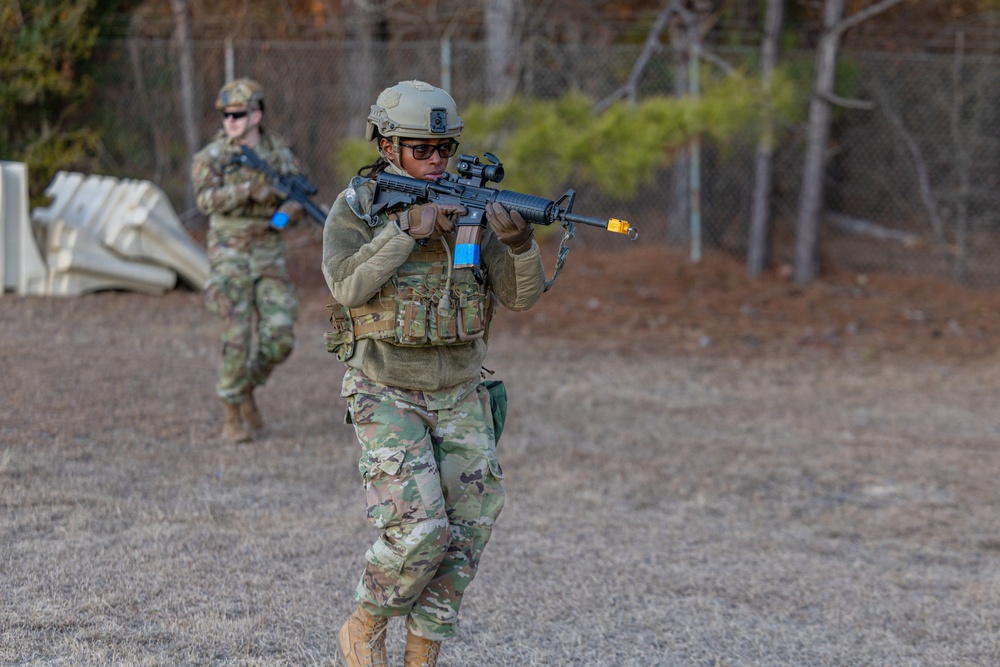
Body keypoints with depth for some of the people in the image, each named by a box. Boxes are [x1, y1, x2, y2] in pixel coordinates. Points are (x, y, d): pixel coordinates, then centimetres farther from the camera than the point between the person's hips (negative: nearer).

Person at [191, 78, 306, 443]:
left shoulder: (280, 154, 3)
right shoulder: (212, 156, -7)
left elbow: (297, 202, 5)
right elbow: (206, 198, -23)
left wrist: (289, 209, -20)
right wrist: (250, 189, -36)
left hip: (270, 254, 3)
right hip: (229, 255, -3)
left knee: (280, 338, -5)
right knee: (238, 338, -7)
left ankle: (247, 391, 20)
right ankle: (233, 415, 6)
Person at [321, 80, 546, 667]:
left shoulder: (470, 207, 2)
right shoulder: (355, 209, -6)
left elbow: (522, 295, -5)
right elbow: (348, 287, -22)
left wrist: (521, 242, -26)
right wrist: (409, 228, -27)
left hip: (460, 397, 4)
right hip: (387, 397, -4)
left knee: (464, 536, 2)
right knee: (419, 529, -16)